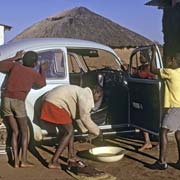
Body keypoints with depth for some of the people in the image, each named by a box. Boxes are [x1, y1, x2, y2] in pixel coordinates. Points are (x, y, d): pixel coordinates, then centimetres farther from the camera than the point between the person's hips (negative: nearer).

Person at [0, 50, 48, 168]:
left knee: (15, 132, 12)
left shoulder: (15, 65, 13)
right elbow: (42, 84, 29)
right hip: (18, 101, -3)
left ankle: (16, 161, 8)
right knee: (24, 132, 11)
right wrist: (43, 70, 43)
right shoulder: (34, 74, 9)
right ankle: (24, 161, 5)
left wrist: (15, 58, 32)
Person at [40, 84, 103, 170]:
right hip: (54, 104, -11)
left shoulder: (83, 93, 20)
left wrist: (87, 131, 26)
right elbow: (85, 117, -14)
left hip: (51, 102, 11)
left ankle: (71, 157, 21)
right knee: (69, 132, -5)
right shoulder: (87, 96, -12)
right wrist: (97, 131, -1)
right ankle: (53, 162, -5)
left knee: (69, 130, 16)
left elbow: (79, 115, 26)